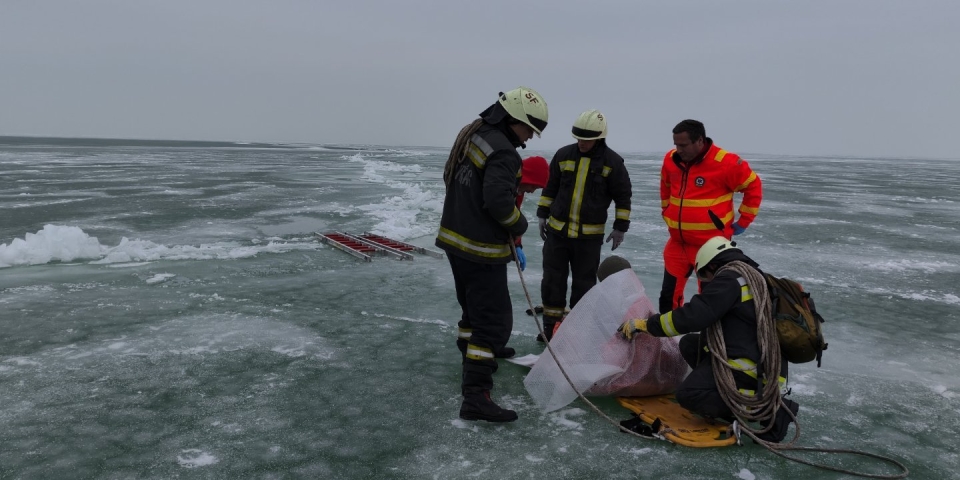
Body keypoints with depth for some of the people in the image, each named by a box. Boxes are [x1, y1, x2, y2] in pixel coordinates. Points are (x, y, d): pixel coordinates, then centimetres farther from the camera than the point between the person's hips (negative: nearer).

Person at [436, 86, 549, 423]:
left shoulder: (470, 135, 8)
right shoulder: (503, 153, -22)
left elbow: (451, 178, 17)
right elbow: (499, 201, -29)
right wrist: (519, 224, -10)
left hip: (455, 239, 10)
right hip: (482, 250, -10)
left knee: (474, 307, 25)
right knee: (494, 321, -6)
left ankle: (470, 359, 42)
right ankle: (475, 395, -7)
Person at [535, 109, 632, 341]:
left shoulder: (612, 161, -7)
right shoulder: (563, 155, 0)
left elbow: (623, 197, 0)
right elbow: (550, 188, 10)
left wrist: (620, 227, -2)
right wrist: (542, 215, 9)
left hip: (590, 235, -2)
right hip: (557, 230, 2)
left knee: (584, 283, 7)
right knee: (553, 279, 6)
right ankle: (551, 325, 19)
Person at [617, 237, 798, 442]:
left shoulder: (730, 278, -13)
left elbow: (693, 316, -19)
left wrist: (645, 324, -10)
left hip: (754, 371, -10)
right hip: (764, 363, 10)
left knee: (688, 395, -15)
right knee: (689, 344, 14)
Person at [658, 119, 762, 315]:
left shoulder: (725, 163, -15)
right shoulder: (671, 160, 1)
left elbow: (753, 187, -4)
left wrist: (743, 222, -1)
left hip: (710, 245, -5)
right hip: (677, 242, 5)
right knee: (669, 295, 11)